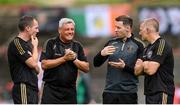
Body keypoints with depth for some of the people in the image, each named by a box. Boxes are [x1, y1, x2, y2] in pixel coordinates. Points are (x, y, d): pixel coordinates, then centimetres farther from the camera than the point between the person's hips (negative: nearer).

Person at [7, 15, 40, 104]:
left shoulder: (27, 44, 19)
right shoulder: (16, 43, -11)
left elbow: (37, 69, 25)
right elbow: (33, 63, -17)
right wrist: (35, 46, -3)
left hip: (32, 88, 10)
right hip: (23, 88, -10)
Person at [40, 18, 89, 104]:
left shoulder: (77, 46, 10)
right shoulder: (51, 43, -1)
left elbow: (86, 68, 7)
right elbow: (44, 65, -11)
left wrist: (74, 59, -9)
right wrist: (64, 58, -14)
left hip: (70, 91, 4)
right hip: (51, 89, -4)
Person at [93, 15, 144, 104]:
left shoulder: (137, 45, -2)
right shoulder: (111, 43, 8)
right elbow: (96, 63, 10)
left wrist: (125, 67, -20)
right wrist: (101, 54, -11)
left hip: (129, 92, -3)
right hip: (110, 91, 3)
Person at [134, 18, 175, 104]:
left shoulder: (161, 45, -11)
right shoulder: (148, 48, 18)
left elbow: (151, 70, -20)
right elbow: (137, 71, 14)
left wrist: (143, 65, 1)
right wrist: (145, 65, -6)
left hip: (161, 93, -10)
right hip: (150, 93, 10)